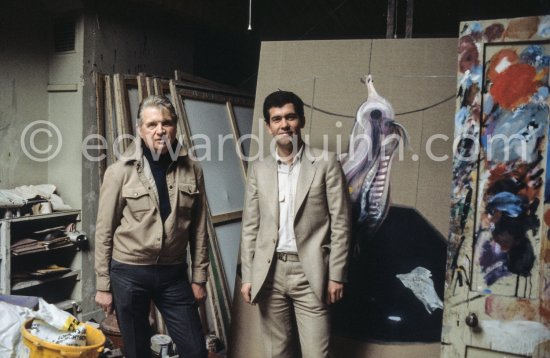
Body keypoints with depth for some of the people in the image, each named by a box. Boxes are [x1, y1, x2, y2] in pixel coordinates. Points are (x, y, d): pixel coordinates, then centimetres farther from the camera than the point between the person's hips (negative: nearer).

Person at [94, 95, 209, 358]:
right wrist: (103, 285, -3)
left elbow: (198, 229, 4)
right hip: (128, 273, -2)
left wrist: (199, 277, 4)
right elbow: (104, 231, -4)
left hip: (174, 274, 2)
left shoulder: (191, 170, 0)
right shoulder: (120, 171, -7)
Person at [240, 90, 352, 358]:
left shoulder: (326, 162, -1)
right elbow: (250, 226, 10)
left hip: (310, 273, -3)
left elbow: (340, 223, -3)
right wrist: (247, 275, 5)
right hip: (269, 273, 3)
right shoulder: (258, 169, 9)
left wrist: (336, 275, -7)